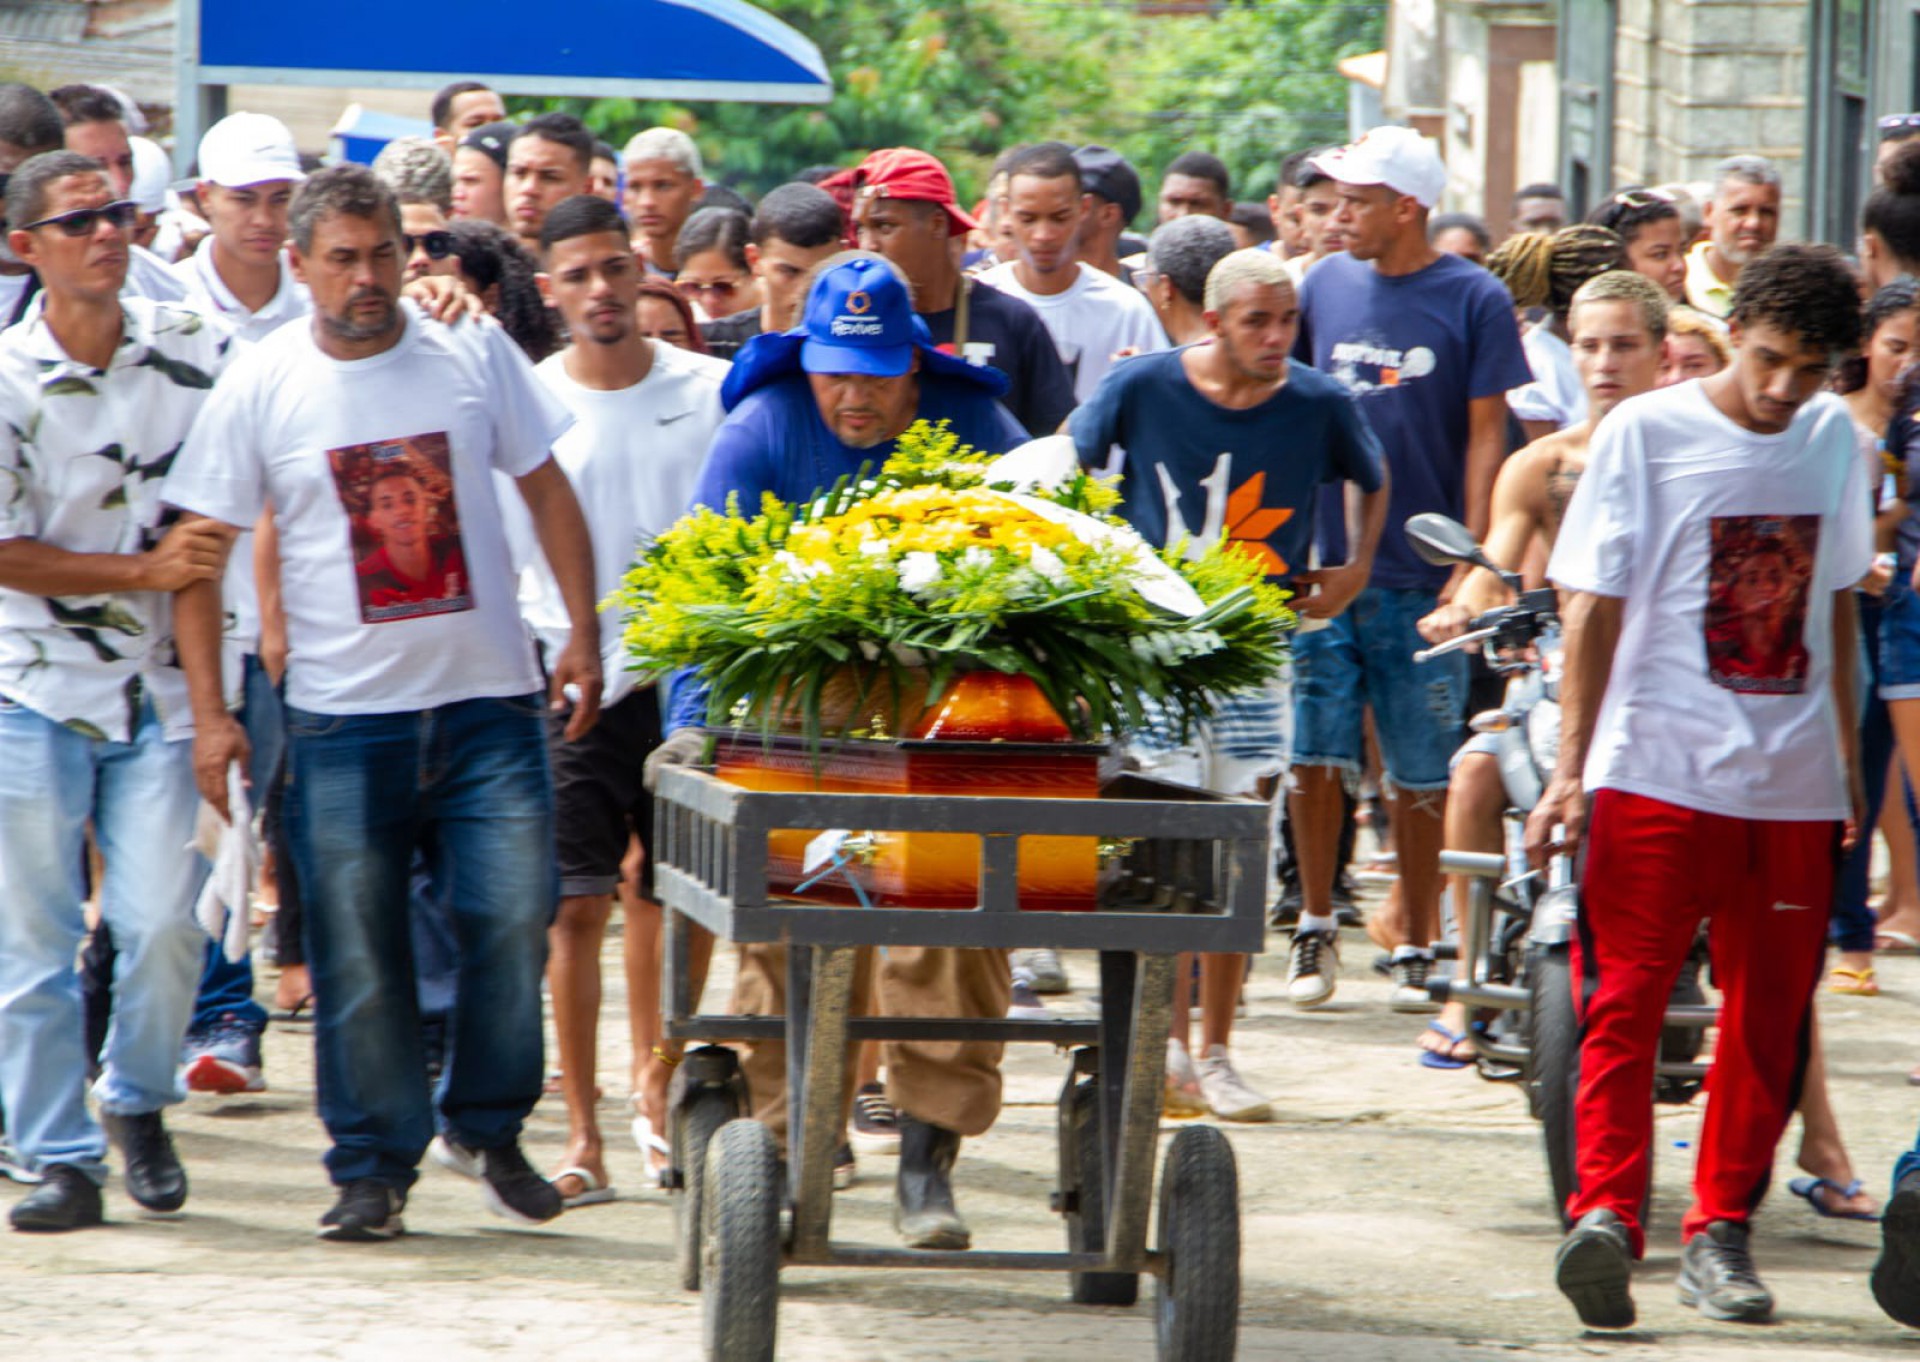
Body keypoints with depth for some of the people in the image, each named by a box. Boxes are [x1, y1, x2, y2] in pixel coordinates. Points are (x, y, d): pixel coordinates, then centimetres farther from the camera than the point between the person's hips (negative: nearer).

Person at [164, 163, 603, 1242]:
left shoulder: (476, 356, 2)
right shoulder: (259, 387, 0)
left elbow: (549, 493, 11)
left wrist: (584, 635, 5)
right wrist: (210, 711, -4)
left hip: (489, 704, 1)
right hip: (345, 716, -1)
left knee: (514, 917, -5)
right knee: (357, 952, 0)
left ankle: (486, 1124, 16)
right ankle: (374, 1169, 12)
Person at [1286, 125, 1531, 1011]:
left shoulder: (1473, 301, -3)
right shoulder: (1324, 286, 8)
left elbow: (1486, 436, -3)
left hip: (1421, 573, -3)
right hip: (1320, 564, 3)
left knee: (1421, 771, 3)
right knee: (1314, 755, 1)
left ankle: (1415, 943, 13)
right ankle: (1316, 923, 14)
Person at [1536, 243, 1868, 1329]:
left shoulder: (1835, 437, 10)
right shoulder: (1647, 433, -4)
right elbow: (1594, 609, -4)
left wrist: (1849, 762, 20)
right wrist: (1572, 770, -9)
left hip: (1794, 785, 4)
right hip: (1657, 771, -4)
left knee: (1770, 1016, 5)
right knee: (1624, 1003, -13)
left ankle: (1721, 1227, 14)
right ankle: (1606, 1212, -20)